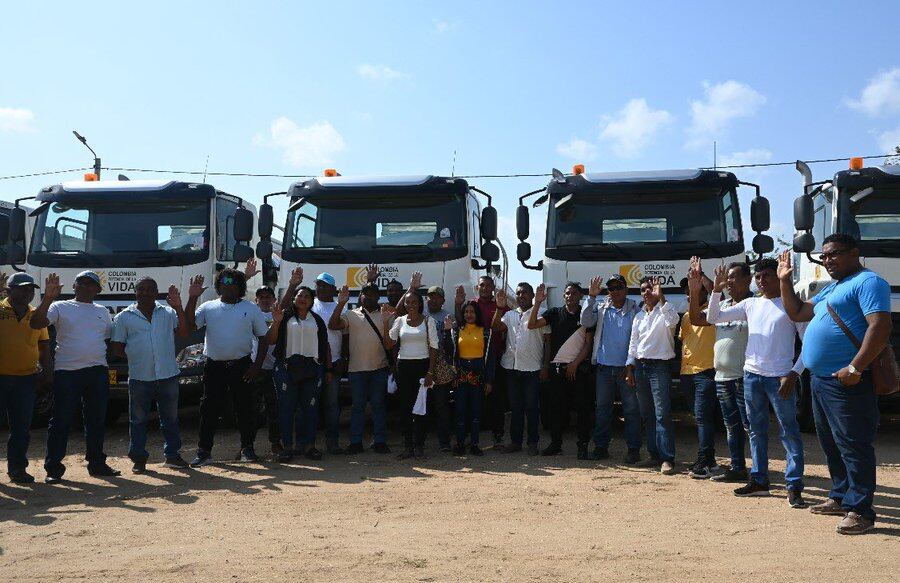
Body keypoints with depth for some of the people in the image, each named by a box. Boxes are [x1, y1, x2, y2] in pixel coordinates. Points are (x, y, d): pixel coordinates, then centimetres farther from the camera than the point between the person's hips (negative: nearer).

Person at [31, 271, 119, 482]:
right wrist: (48, 299, -22)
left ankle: (97, 463, 21)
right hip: (66, 372, -4)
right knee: (61, 421, -1)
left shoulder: (103, 312, 16)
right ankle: (53, 468, 7)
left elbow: (112, 339, 22)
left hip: (98, 372, 4)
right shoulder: (61, 307, 3)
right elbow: (36, 323, -12)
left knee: (97, 420, 10)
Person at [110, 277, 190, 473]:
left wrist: (178, 308, -13)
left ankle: (172, 454, 20)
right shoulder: (124, 317, 5)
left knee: (170, 418, 10)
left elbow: (184, 333, -6)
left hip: (168, 375, 1)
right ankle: (138, 458, 15)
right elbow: (116, 347, 7)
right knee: (138, 419, 5)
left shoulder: (168, 313, 7)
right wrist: (136, 356, -1)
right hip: (139, 377, -1)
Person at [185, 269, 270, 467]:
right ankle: (204, 452, 11)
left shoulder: (251, 308, 4)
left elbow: (263, 338, 5)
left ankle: (247, 448, 19)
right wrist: (192, 298, -17)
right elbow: (190, 325, -9)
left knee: (245, 408, 5)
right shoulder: (208, 307, 6)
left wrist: (257, 365, -4)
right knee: (209, 409, 3)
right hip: (214, 366, 1)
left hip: (241, 366, 0)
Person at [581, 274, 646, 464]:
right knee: (602, 409, 9)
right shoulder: (600, 308, 7)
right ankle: (601, 447, 17)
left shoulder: (635, 309, 1)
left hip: (626, 368, -2)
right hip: (604, 367, 3)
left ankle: (633, 449, 9)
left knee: (632, 409, 1)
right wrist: (591, 297, -17)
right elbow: (586, 322, -9)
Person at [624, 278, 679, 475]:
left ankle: (667, 459, -10)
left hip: (660, 366, -6)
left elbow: (673, 321, -25)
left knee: (662, 414, -11)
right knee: (647, 414, 8)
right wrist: (630, 369, 12)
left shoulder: (664, 310, 0)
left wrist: (660, 297, -26)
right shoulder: (638, 316, 17)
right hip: (640, 366, 6)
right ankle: (654, 455, 16)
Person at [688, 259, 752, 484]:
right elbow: (696, 319, 12)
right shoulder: (723, 305, 14)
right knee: (732, 425, 15)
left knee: (750, 425, -5)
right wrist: (695, 289, 2)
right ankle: (737, 468, 24)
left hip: (743, 375, -8)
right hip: (722, 375, 8)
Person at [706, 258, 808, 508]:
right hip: (751, 375, 5)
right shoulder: (750, 304, 11)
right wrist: (716, 290, -2)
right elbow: (713, 317, 11)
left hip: (779, 377, -5)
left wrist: (794, 373, -12)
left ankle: (794, 487, -2)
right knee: (756, 430, 12)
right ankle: (759, 480, 21)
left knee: (789, 430, -5)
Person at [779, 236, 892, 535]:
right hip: (821, 379, 10)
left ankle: (860, 511, 1)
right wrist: (785, 281, 17)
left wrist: (855, 368, -26)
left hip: (847, 381, -10)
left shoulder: (868, 282, -10)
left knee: (853, 446, -6)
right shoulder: (831, 289, 22)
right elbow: (796, 312, 27)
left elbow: (880, 326, -21)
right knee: (831, 444, 17)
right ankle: (840, 498, 29)